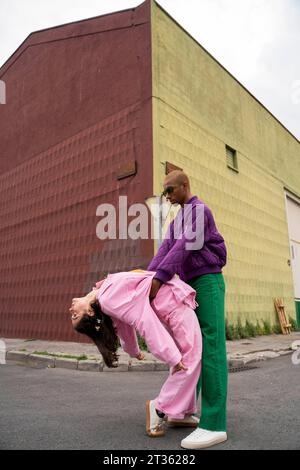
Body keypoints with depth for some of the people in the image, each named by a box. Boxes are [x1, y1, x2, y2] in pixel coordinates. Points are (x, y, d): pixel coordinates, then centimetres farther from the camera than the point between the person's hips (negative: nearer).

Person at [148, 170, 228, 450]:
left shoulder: (199, 209, -6)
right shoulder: (178, 218, 23)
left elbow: (186, 246, -20)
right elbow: (167, 248, 8)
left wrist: (160, 277, -28)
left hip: (208, 281, -9)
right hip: (192, 286, 9)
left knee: (210, 346, -16)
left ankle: (213, 423, -19)